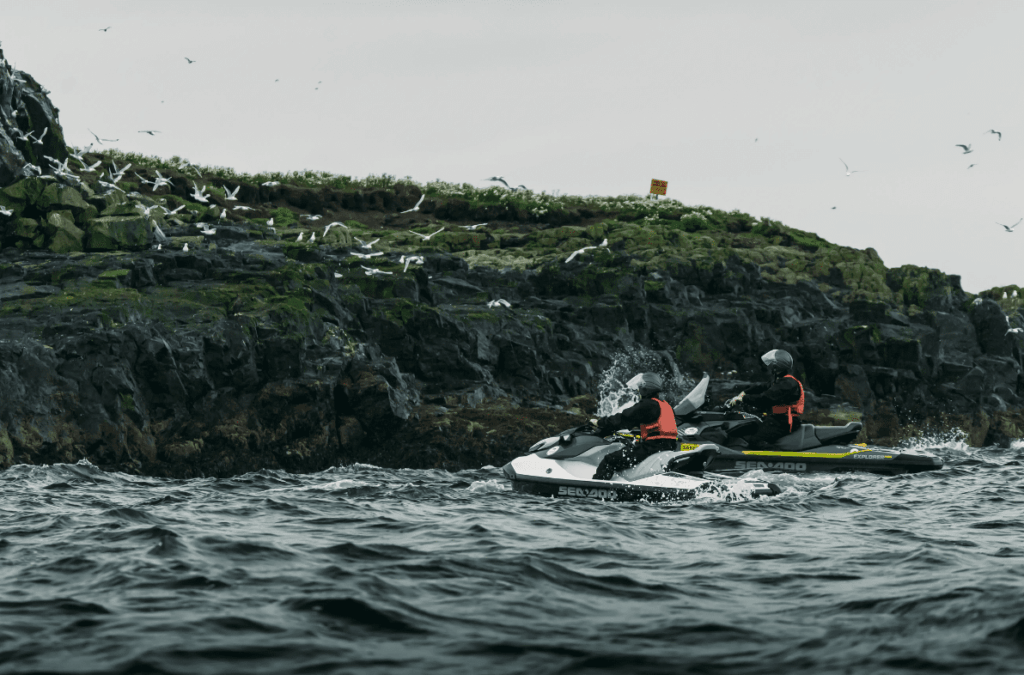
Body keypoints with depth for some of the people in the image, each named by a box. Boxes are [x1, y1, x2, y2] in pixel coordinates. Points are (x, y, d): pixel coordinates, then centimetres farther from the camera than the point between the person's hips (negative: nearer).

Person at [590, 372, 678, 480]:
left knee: (610, 460, -11)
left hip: (652, 446, -10)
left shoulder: (647, 405, -9)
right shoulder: (666, 406, 20)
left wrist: (600, 423, 3)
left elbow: (625, 418, -7)